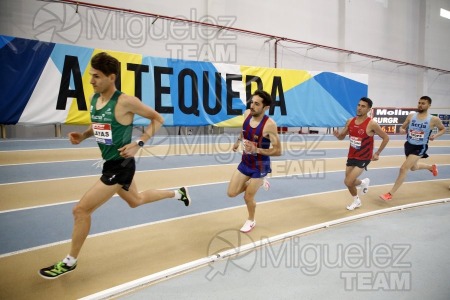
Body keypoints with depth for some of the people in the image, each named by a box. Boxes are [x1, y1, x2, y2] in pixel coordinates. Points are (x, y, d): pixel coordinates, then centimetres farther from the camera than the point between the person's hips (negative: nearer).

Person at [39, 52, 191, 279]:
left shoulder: (125, 102, -21)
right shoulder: (94, 99, 2)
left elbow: (158, 119, -12)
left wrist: (138, 144, -20)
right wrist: (82, 135, -1)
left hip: (120, 165, -9)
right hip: (111, 164, 9)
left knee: (81, 210, -5)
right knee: (136, 200, 27)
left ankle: (70, 262, 17)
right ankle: (178, 194, 46)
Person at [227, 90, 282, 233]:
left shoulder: (269, 124, -28)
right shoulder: (247, 114, -10)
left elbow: (278, 151, -24)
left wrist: (256, 150, -33)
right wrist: (238, 141, 10)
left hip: (260, 166, -6)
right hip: (245, 162, 6)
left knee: (248, 197, 6)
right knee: (231, 193, 7)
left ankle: (251, 221, 39)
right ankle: (259, 183, 31)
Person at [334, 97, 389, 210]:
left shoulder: (372, 124, -18)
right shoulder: (350, 121, -2)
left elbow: (386, 138, -8)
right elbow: (342, 136, 9)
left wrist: (377, 153, -7)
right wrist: (338, 135, -15)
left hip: (363, 159, -6)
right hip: (351, 156, 6)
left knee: (348, 182, -13)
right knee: (350, 182, 13)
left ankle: (363, 182, 20)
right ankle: (356, 201, 41)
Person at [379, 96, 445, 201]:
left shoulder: (434, 119, -10)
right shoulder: (411, 116, -2)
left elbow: (443, 129, 6)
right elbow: (402, 127, 8)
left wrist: (435, 136, -14)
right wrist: (402, 130, -17)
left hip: (420, 147, -5)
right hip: (409, 145, 5)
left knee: (404, 168, -16)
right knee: (413, 167, 27)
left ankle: (390, 194, -9)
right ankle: (431, 167, 62)